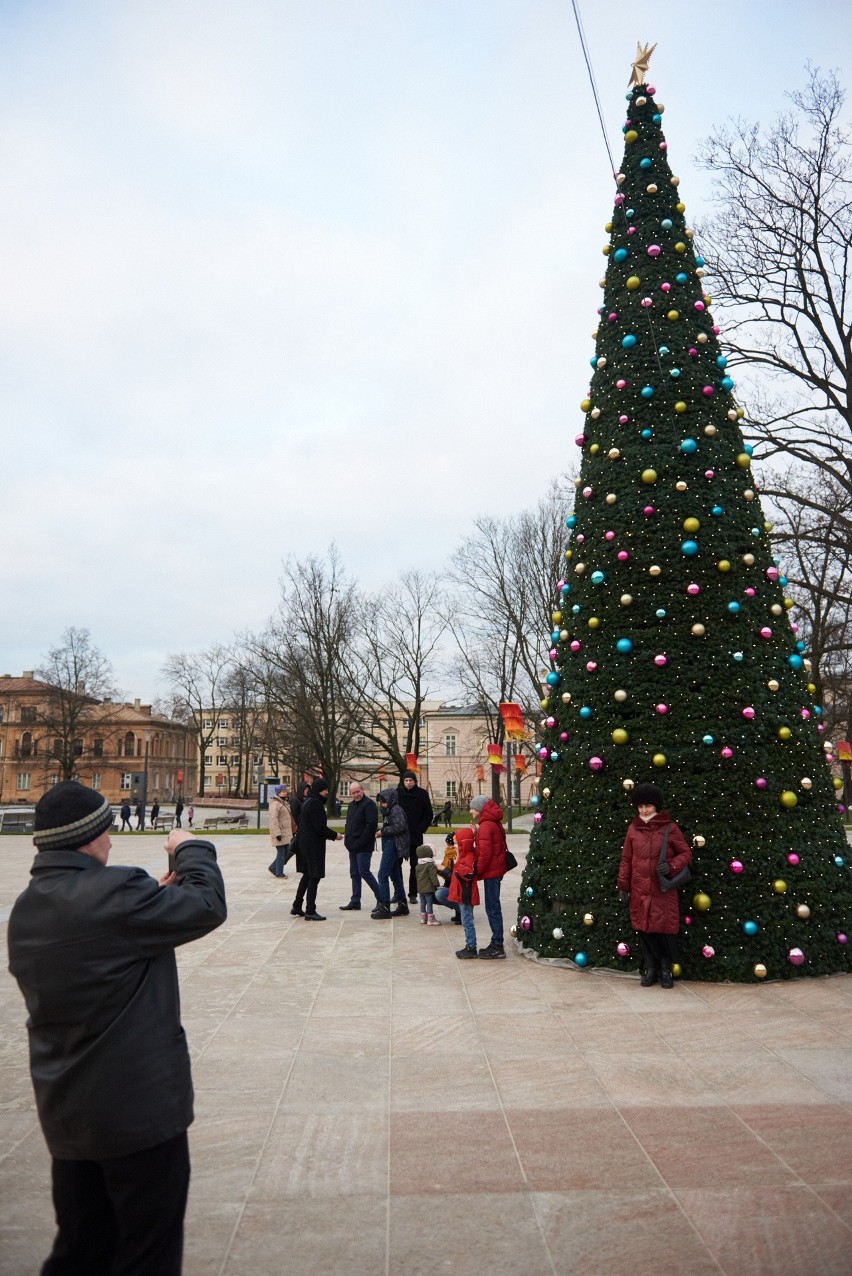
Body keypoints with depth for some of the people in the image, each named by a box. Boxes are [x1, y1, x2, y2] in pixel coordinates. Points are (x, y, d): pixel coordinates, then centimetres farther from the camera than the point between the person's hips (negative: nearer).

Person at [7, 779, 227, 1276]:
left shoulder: (25, 909, 3)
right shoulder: (115, 892, -25)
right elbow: (208, 905, -18)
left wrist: (157, 895, 6)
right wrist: (192, 851, -2)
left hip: (64, 1111, 8)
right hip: (139, 1105, -8)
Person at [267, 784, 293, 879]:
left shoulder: (284, 802, 16)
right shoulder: (275, 804, -15)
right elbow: (273, 820, -21)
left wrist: (291, 832, 24)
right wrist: (277, 833, -25)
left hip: (286, 832, 9)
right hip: (279, 833, -9)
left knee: (286, 852, 11)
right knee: (281, 853, -2)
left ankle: (273, 867, 25)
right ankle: (279, 873, 9)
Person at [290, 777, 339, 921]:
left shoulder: (307, 802, 13)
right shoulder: (315, 803, -18)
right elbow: (320, 827, -23)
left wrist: (327, 835, 15)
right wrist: (334, 835, -9)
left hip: (304, 843, 10)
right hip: (313, 846, -10)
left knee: (306, 876, 18)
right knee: (314, 877, -3)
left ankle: (297, 907, 25)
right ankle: (310, 911, 0)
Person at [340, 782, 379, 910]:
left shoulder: (369, 804, -13)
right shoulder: (351, 805, 15)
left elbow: (371, 825, -21)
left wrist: (361, 842, -21)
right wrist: (347, 839, 10)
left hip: (364, 847, -9)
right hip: (353, 847, 9)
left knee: (364, 872, -8)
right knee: (354, 874, 12)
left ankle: (381, 898, 3)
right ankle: (355, 902, 18)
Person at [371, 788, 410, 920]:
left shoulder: (396, 810, -12)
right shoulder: (390, 811, 18)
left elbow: (400, 826, -24)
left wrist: (383, 831, -16)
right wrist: (382, 831, 1)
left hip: (393, 846, -11)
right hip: (390, 845, 11)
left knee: (383, 875, -10)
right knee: (395, 875, 14)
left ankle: (384, 907, -8)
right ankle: (402, 905, 21)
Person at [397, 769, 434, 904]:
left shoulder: (422, 794, 0)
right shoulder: (397, 793, 0)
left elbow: (429, 814, 4)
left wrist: (422, 828, -5)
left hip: (416, 836, 0)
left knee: (415, 866, 5)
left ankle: (413, 894, 12)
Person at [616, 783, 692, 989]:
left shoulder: (670, 828, -3)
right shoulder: (633, 828, 4)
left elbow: (686, 853, 2)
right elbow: (626, 859, 9)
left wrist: (671, 866, -16)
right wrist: (622, 886, 7)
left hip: (663, 891, -2)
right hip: (640, 891, 2)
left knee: (665, 929, 1)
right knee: (644, 928, 8)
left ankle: (666, 969, 19)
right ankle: (651, 969, 23)